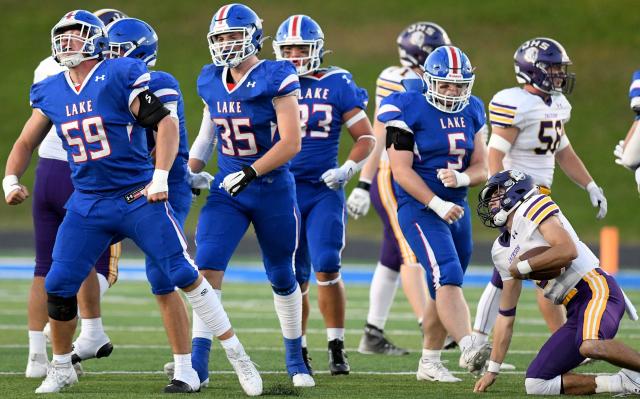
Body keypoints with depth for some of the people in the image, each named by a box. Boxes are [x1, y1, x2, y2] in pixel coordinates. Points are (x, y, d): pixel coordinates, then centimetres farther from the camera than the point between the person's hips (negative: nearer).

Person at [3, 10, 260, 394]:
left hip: (139, 197, -5)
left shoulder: (121, 76, -10)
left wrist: (160, 177, -22)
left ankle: (238, 356, -2)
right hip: (89, 202, 5)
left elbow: (166, 124, -13)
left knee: (183, 275, -10)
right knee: (59, 287, -1)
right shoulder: (51, 92, 8)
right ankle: (61, 369, 20)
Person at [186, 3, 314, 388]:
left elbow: (291, 143, -18)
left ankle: (296, 359, 30)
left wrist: (250, 173, -25)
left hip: (273, 188, -4)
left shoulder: (275, 79, -14)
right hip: (227, 189, 4)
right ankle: (198, 361, -16)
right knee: (207, 267, -14)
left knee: (282, 277, 11)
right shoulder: (212, 82, 4)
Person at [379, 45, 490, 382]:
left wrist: (461, 178, -14)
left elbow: (481, 168, 10)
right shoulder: (410, 111, -11)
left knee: (443, 290, 12)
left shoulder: (471, 112, 9)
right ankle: (468, 348, -40)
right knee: (447, 278, -24)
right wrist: (437, 205, -21)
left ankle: (429, 362, 23)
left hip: (458, 208, 7)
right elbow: (401, 169, -15)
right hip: (419, 207, -7)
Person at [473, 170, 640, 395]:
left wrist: (522, 267, -7)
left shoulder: (531, 208, -2)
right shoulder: (502, 252, 22)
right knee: (535, 385, -1)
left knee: (590, 346, -40)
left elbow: (568, 250, -18)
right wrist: (492, 370, 25)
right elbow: (505, 316, 26)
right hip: (575, 312, 9)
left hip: (595, 289, -9)